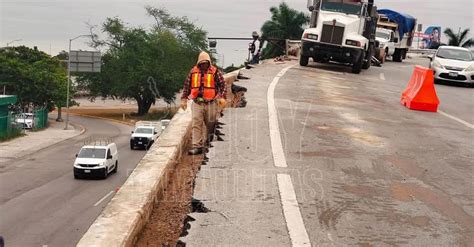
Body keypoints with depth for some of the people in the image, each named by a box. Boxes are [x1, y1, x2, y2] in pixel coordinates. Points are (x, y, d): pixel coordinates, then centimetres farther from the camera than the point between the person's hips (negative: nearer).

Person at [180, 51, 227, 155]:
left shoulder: (215, 72, -1)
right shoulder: (193, 72, 6)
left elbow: (223, 85, -1)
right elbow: (187, 86, 13)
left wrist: (222, 97, -12)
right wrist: (184, 99, 11)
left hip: (211, 103, -1)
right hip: (197, 103, 1)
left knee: (210, 124, 9)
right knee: (196, 124, -7)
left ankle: (207, 143, 26)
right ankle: (197, 146, -7)